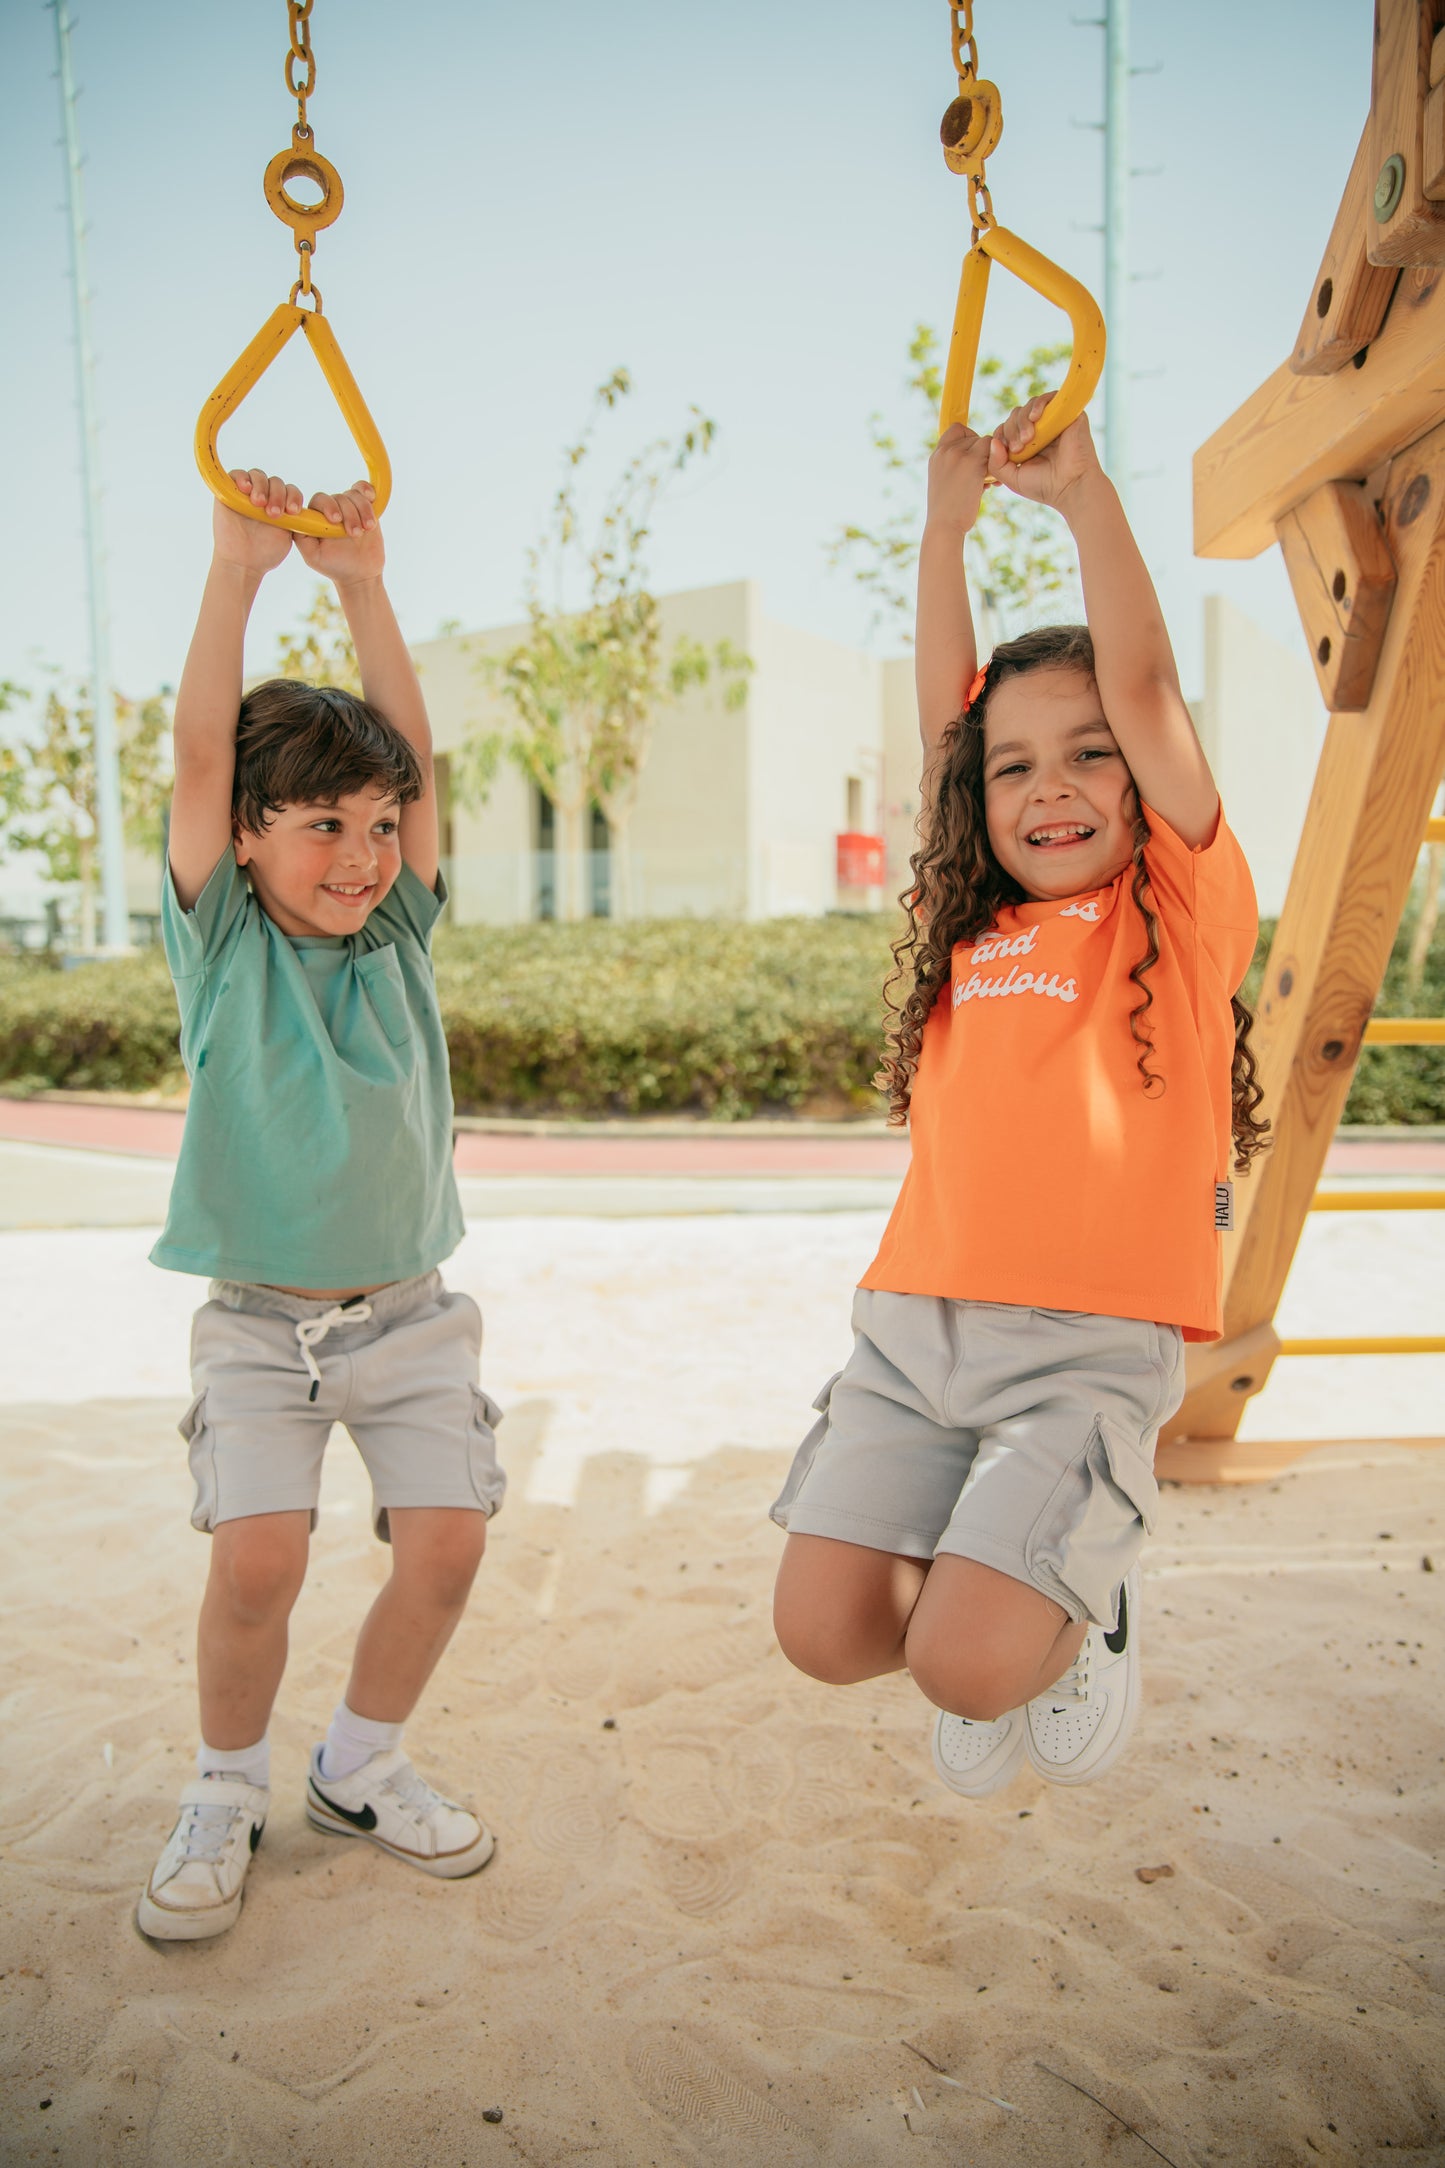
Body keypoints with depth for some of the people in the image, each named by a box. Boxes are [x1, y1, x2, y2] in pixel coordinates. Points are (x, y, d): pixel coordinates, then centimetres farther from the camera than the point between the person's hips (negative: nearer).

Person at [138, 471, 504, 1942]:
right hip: (258, 1316, -2)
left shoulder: (398, 934, 4)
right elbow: (200, 753, -13)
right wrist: (239, 565, -17)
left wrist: (362, 585, -11)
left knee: (446, 1544, -7)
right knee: (255, 1558, -16)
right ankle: (226, 1792, 15)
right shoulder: (222, 940, -2)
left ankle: (360, 1767, 21)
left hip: (410, 1313, 3)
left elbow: (412, 755, -4)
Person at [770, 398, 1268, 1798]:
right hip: (913, 1325, 5)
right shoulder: (970, 926, 14)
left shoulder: (1186, 907, 3)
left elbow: (1142, 685, -4)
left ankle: (1087, 1612, 21)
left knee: (965, 1665, -15)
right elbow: (944, 710, 13)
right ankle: (1004, 1616, 30)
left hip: (1086, 1346, -4)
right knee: (824, 1632, -3)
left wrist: (1080, 488, 2)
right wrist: (949, 518, 11)